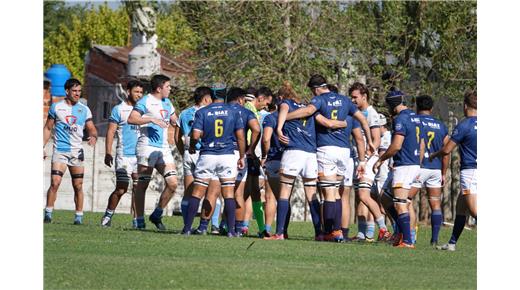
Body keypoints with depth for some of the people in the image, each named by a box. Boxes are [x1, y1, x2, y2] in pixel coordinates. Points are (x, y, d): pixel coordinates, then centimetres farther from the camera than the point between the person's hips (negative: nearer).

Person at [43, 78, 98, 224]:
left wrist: (93, 136, -16)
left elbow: (91, 129, 7)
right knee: (55, 183, -13)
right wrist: (42, 147, 6)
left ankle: (79, 216, 7)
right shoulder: (56, 107, 5)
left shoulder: (84, 110, 8)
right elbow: (48, 128, 12)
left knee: (78, 186, 1)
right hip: (59, 150, -2)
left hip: (76, 151, 2)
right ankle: (48, 213, -6)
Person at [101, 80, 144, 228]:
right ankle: (108, 215, 11)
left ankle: (137, 220, 2)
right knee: (121, 189, -5)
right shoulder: (119, 109, 1)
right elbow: (111, 132, 0)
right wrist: (108, 153, -7)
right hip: (124, 155, -4)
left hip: (140, 154, 4)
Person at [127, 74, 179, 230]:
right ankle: (140, 220, 3)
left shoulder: (167, 102, 18)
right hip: (147, 147, -7)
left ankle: (157, 215, 9)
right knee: (142, 185, -2)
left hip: (164, 149, 7)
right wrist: (152, 119, -23)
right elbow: (131, 119, -18)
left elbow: (174, 121, 33)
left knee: (172, 183, -4)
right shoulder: (145, 102, -6)